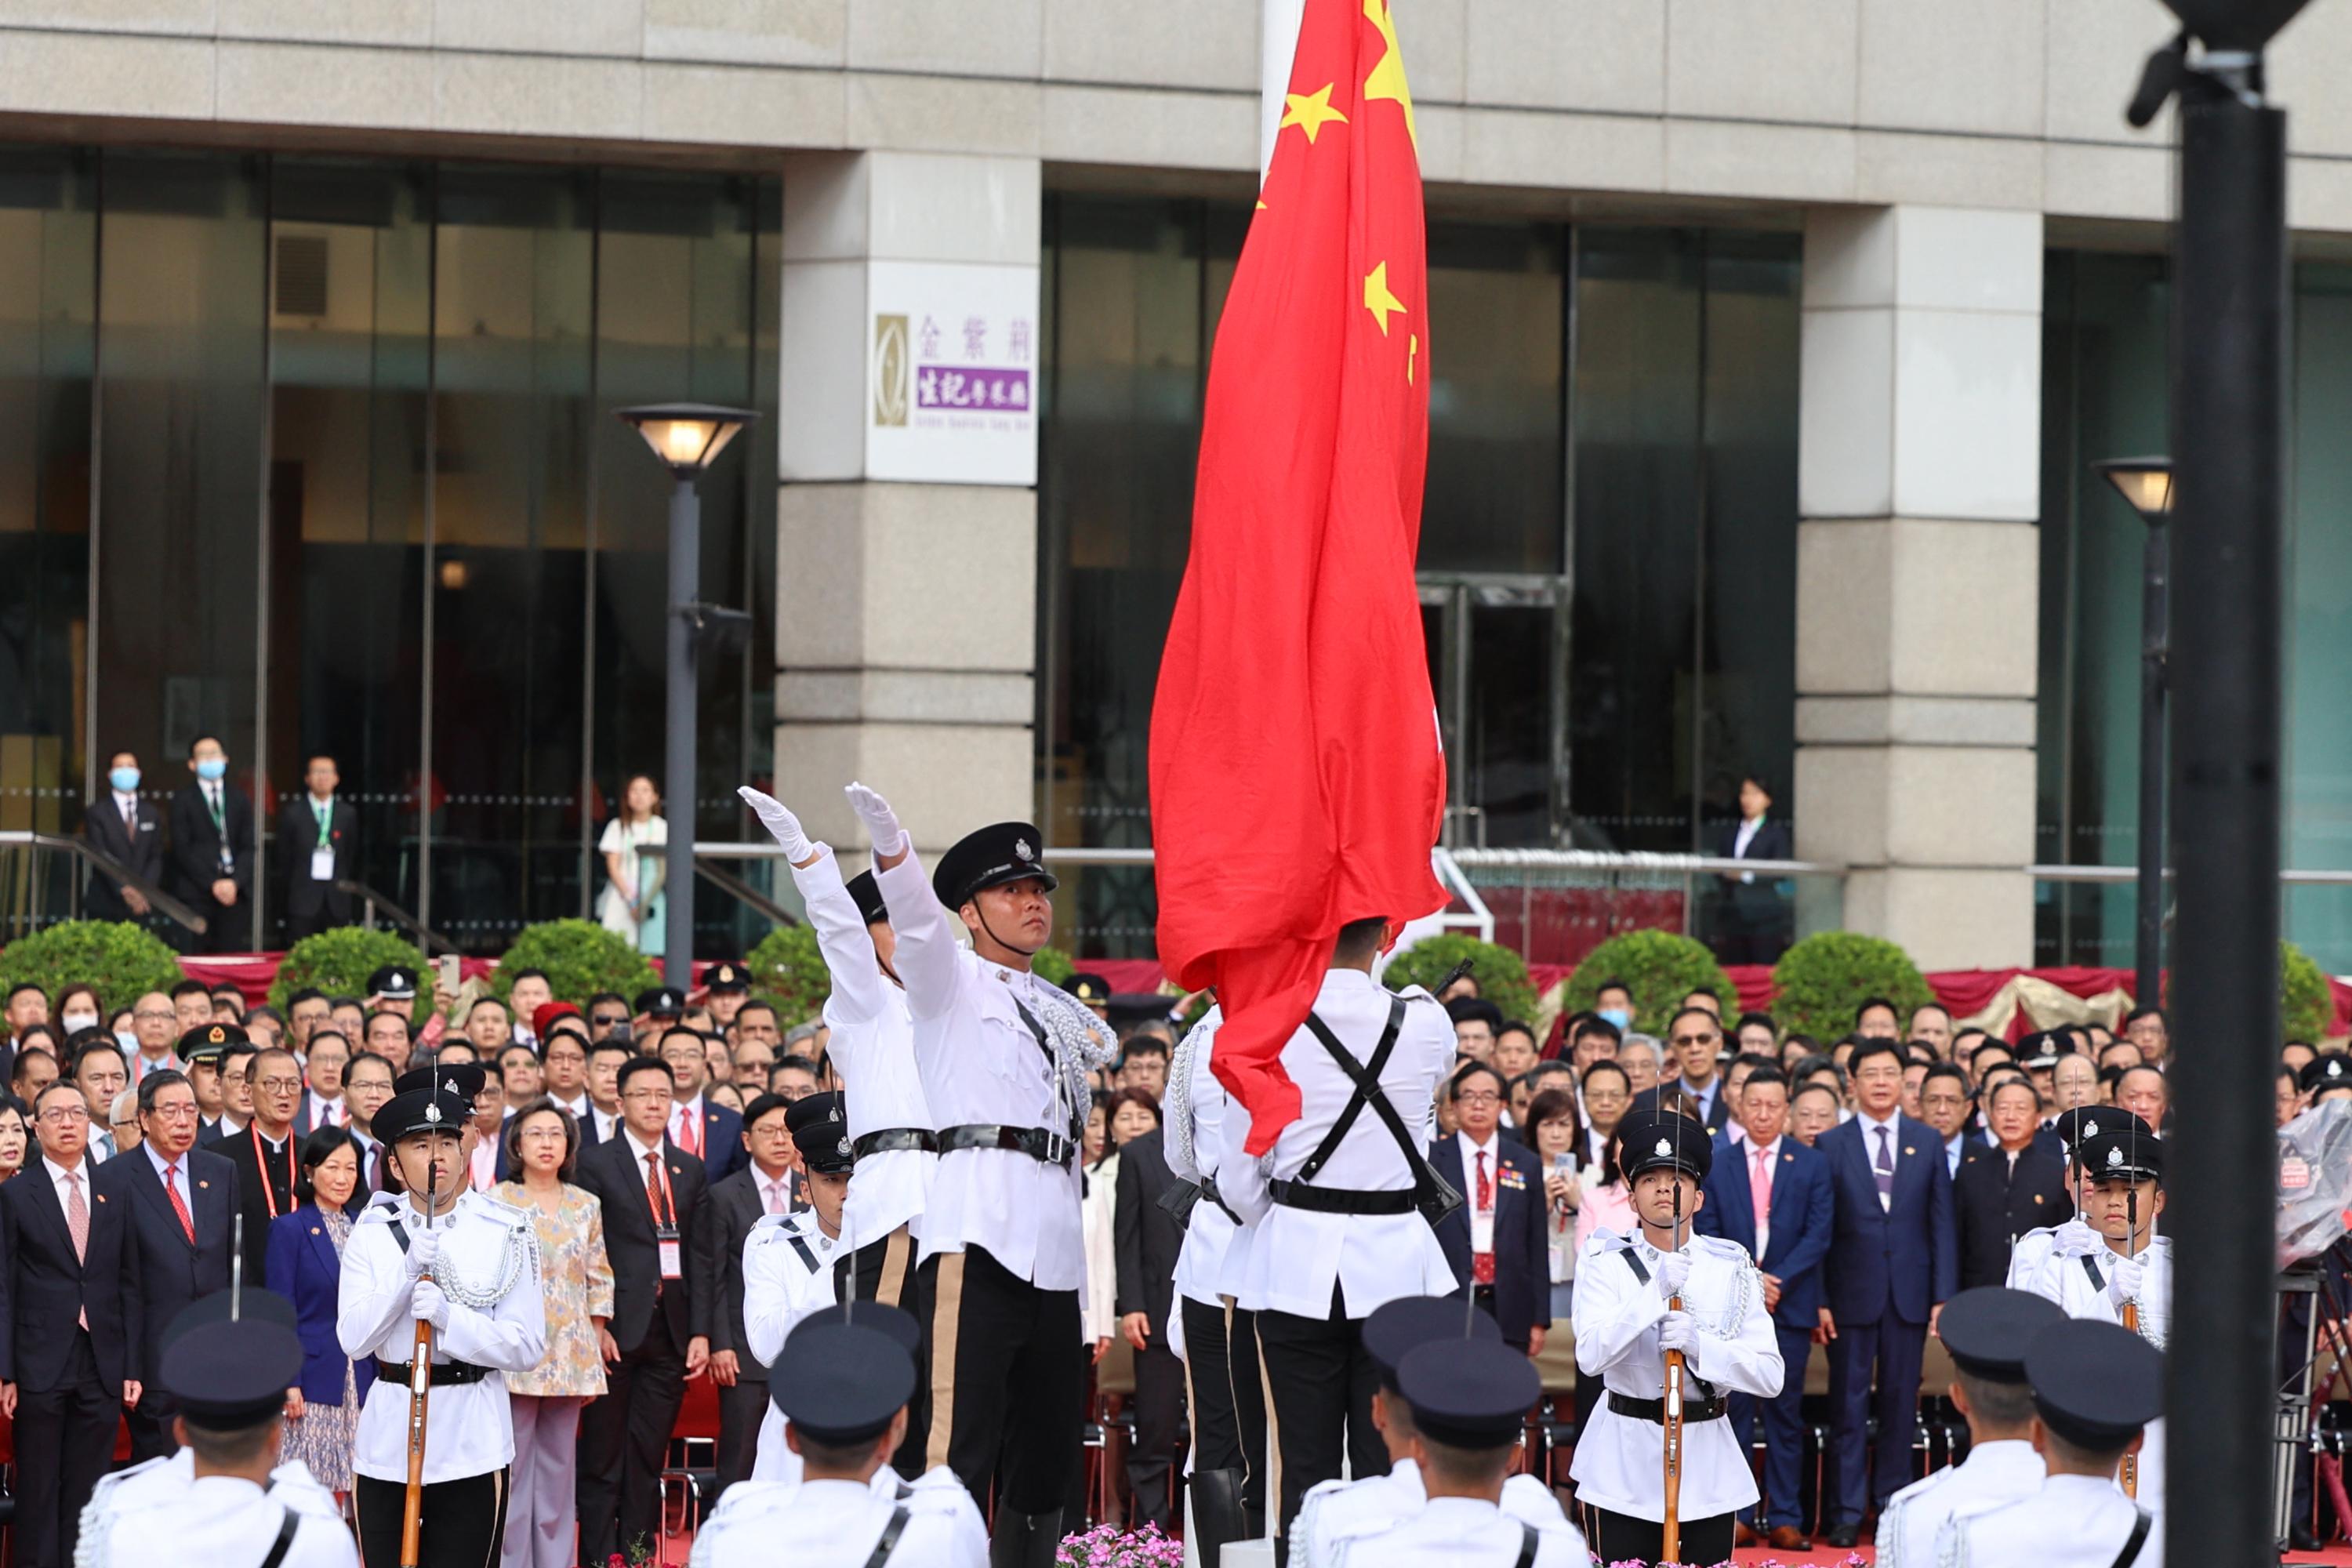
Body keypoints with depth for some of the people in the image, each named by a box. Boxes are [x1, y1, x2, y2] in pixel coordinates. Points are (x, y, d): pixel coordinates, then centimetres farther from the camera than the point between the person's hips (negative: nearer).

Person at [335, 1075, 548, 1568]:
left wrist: (447, 1317, -19)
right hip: (387, 1434, 2)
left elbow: (527, 1346, -5)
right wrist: (408, 1272, -17)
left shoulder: (504, 1234, 0)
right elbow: (352, 1339, -6)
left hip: (471, 1444, -2)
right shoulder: (373, 1234, 4)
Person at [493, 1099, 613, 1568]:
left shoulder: (586, 1207, 9)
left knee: (558, 1467, 5)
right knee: (512, 1467, -5)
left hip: (571, 1355, 3)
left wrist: (598, 1345, 9)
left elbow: (599, 1282, 12)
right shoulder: (497, 1203, 0)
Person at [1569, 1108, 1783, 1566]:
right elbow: (1590, 1357, -17)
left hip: (1708, 1467, 2)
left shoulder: (1732, 1267, 3)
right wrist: (1657, 1292, -25)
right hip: (1624, 1460, -1)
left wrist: (1698, 1345, -21)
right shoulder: (1607, 1263, 0)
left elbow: (1771, 1376, -5)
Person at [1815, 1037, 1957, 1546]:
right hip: (1852, 1293, -2)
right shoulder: (1832, 1145, 2)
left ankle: (1892, 1504, 13)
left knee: (1900, 1402, 6)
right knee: (1849, 1404, 0)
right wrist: (1819, 1299, -6)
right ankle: (1848, 1511, 4)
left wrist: (1944, 1294, -1)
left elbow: (1942, 1223, 6)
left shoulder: (1927, 1142, 8)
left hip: (1909, 1294, 2)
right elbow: (1820, 1229, 0)